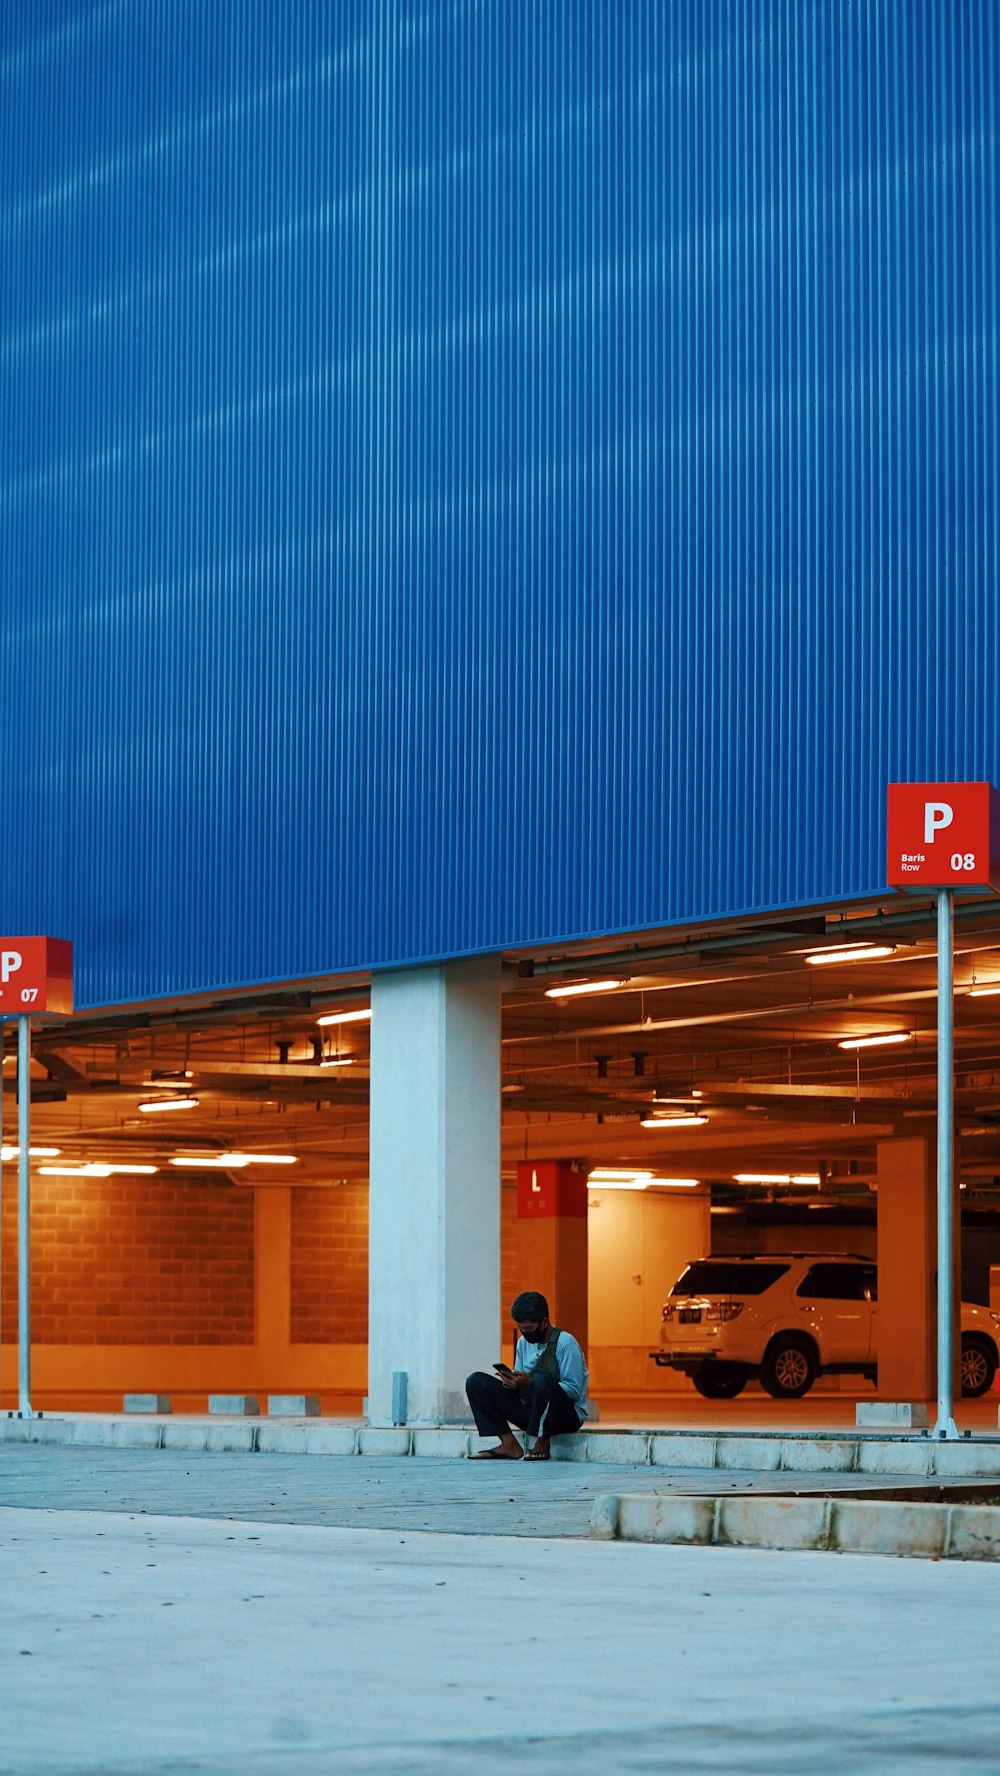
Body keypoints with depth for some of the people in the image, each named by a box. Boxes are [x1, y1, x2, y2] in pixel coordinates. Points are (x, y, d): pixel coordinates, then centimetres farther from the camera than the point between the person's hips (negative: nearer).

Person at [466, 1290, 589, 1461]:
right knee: (476, 1381, -4)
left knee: (541, 1380, -40)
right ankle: (509, 1444, -13)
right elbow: (521, 1383, 14)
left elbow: (573, 1390, -19)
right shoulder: (524, 1342, 10)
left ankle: (542, 1445, -21)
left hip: (567, 1414, -7)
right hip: (529, 1408, 7)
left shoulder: (565, 1343, -12)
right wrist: (511, 1381, -12)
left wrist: (529, 1383, -25)